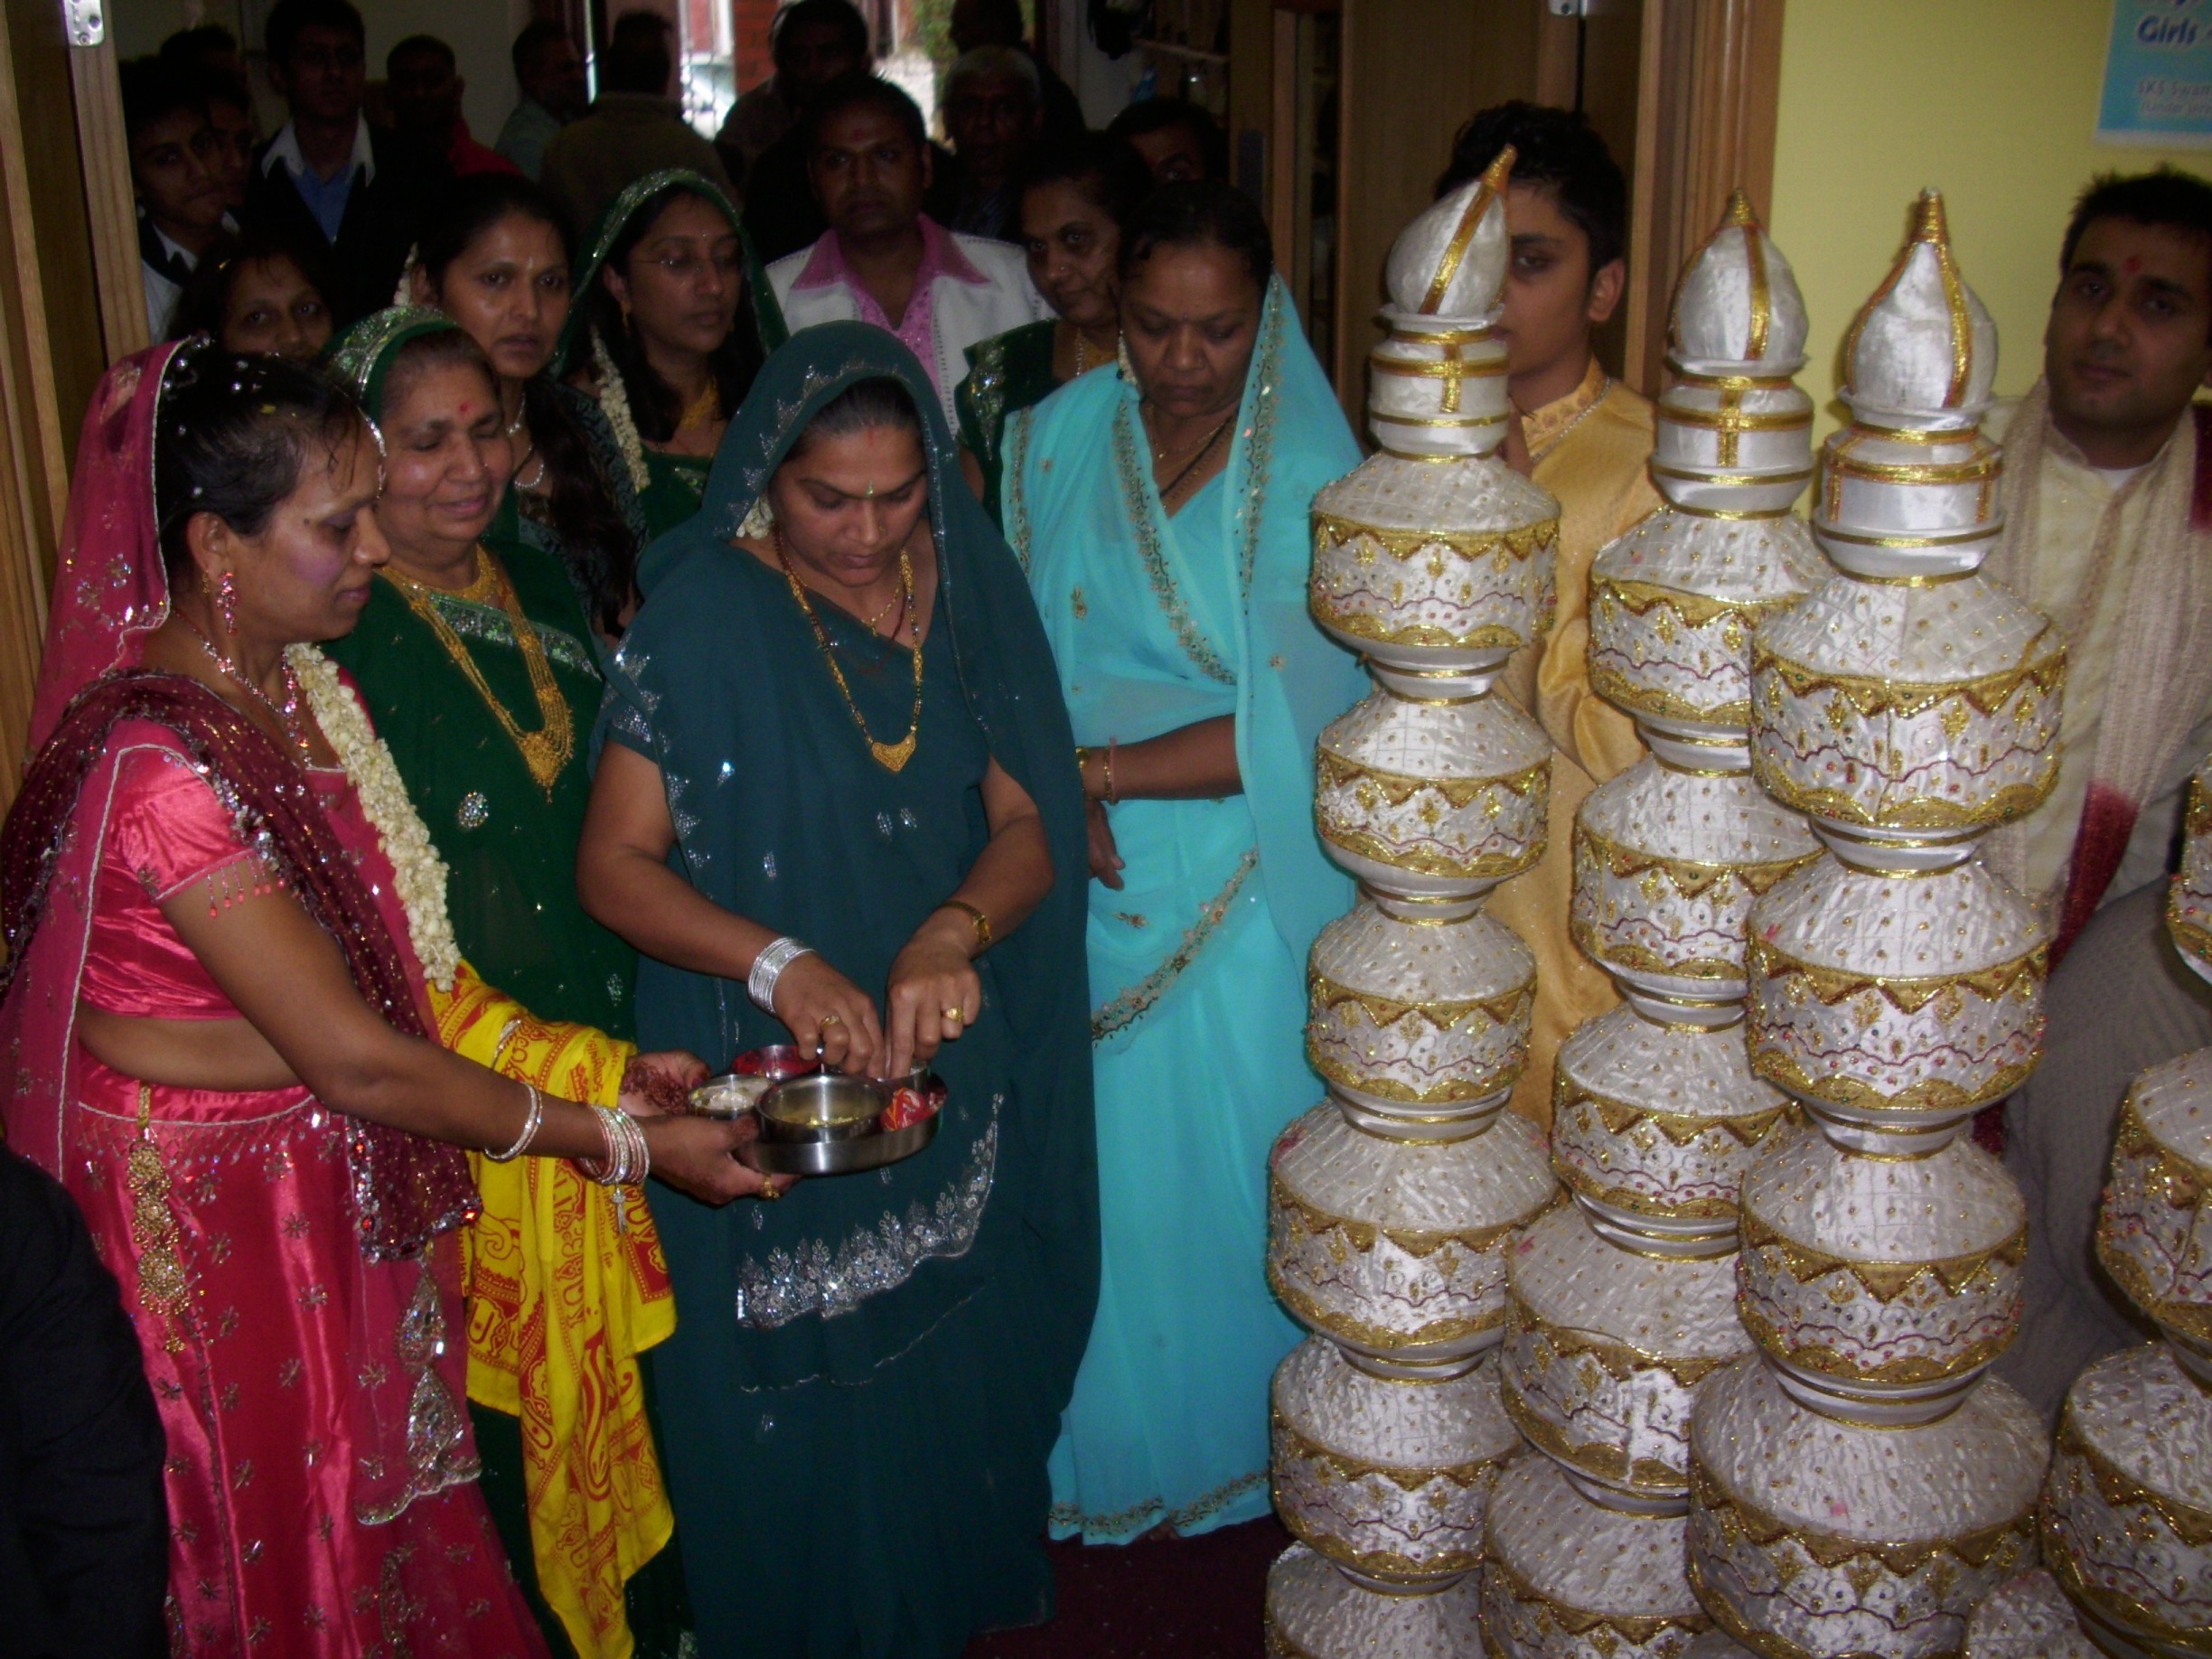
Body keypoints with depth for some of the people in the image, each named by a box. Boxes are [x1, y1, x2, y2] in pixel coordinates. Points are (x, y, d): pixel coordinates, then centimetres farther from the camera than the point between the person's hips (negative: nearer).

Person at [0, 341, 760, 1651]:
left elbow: (407, 963, 3)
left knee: (397, 1518, 20)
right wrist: (616, 1141, -16)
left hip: (344, 1191, 8)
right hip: (217, 1223, -8)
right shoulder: (159, 763, -27)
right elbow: (352, 1058, -24)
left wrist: (605, 1069, -6)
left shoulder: (306, 688, 1)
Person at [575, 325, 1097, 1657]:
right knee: (807, 1402, 10)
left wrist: (953, 933, -24)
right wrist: (778, 962, -29)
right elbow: (615, 867, -14)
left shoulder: (974, 587, -2)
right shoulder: (704, 613, -13)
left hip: (957, 1078, 4)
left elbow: (1029, 823, -4)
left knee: (955, 1364, 19)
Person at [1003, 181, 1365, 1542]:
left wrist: (1095, 767, -14)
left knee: (1229, 1170, 10)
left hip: (1243, 899, -3)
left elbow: (1286, 730, -16)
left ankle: (1242, 1447, 34)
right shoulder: (1060, 437, 1)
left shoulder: (1308, 477, -11)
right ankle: (1101, 1449, 35)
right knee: (1092, 1164, 13)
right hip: (1082, 876, 3)